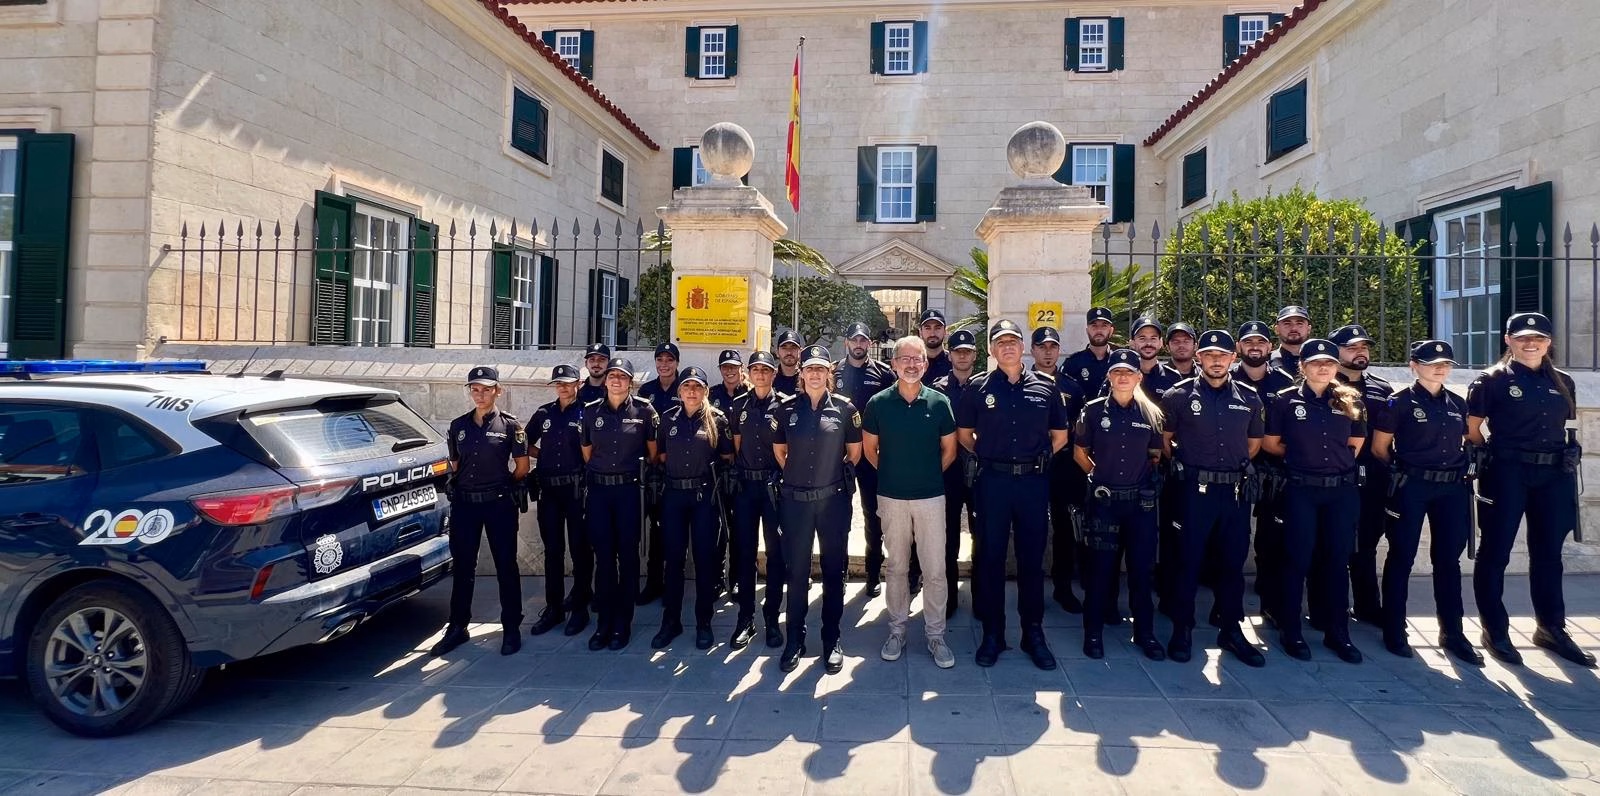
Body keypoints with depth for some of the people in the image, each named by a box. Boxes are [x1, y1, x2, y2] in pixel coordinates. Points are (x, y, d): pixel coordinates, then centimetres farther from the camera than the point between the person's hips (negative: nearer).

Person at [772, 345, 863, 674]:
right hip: (795, 501, 1)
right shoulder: (786, 408, 0)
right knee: (797, 571, 9)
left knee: (834, 570, 9)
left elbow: (854, 452, 8)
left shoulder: (844, 408, -3)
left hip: (833, 499, -1)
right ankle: (795, 640, 22)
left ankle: (831, 640, 23)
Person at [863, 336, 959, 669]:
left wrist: (928, 475, 10)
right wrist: (892, 472, 10)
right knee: (897, 567, 11)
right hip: (892, 497, 0)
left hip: (931, 496, 0)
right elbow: (869, 449, 9)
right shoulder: (878, 403, -2)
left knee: (935, 569, 2)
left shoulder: (939, 402, -1)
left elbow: (949, 450, 8)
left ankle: (935, 635, 16)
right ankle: (897, 629, 24)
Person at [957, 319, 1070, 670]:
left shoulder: (1045, 387, 5)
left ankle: (1033, 633, 21)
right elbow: (964, 434, 10)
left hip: (1033, 482, 1)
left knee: (1032, 559, 8)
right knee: (990, 558, 6)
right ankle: (992, 633, 17)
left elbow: (1059, 435, 14)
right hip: (992, 482, -1)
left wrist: (1037, 457, 7)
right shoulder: (978, 388, 2)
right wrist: (989, 455, 6)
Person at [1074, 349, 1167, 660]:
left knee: (1142, 567, 8)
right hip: (1103, 500, -1)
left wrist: (1143, 475, 6)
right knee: (1099, 567, 4)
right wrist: (1100, 475, 6)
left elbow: (1156, 455, 15)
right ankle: (1093, 632, 16)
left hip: (1141, 501, 2)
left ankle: (1145, 632, 23)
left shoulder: (1151, 413, 3)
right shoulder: (1094, 410, -2)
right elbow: (1079, 452, 8)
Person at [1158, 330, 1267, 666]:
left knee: (1233, 562, 10)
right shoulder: (1179, 395, -3)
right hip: (1195, 490, -3)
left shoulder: (1249, 398, 7)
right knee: (1188, 561, 2)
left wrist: (1236, 467, 15)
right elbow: (1164, 438, 7)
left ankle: (1231, 630, 24)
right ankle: (1182, 630, 14)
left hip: (1237, 490, 3)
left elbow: (1254, 442, 20)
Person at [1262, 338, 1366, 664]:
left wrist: (1335, 460, 9)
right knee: (1298, 559, 1)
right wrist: (1300, 456, 5)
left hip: (1342, 491, 3)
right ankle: (1290, 631, 11)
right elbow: (1270, 443, 4)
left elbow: (1356, 444, 16)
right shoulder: (1285, 400, -2)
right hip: (1301, 491, -3)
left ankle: (1337, 632, 20)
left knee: (1338, 560, 8)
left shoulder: (1351, 401, 6)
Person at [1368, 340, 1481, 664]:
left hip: (1452, 489, 5)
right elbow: (1379, 448, -2)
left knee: (1448, 560, 9)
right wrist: (1402, 472, 4)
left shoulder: (1458, 404, 11)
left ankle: (1452, 633, 19)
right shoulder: (1399, 402, -5)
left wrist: (1461, 471, 7)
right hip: (1411, 488, -5)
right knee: (1401, 558, 2)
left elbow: (1465, 443, 20)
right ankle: (1394, 631, 11)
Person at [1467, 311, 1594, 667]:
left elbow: (1568, 429, 18)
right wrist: (1494, 456, -1)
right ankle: (1495, 631, 9)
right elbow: (1472, 430, -3)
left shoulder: (1563, 383, 12)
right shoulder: (1492, 380, -4)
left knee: (1548, 552, 13)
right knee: (1495, 552, 0)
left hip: (1555, 475, 5)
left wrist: (1567, 462, 8)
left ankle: (1552, 629, 26)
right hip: (1507, 474, -5)